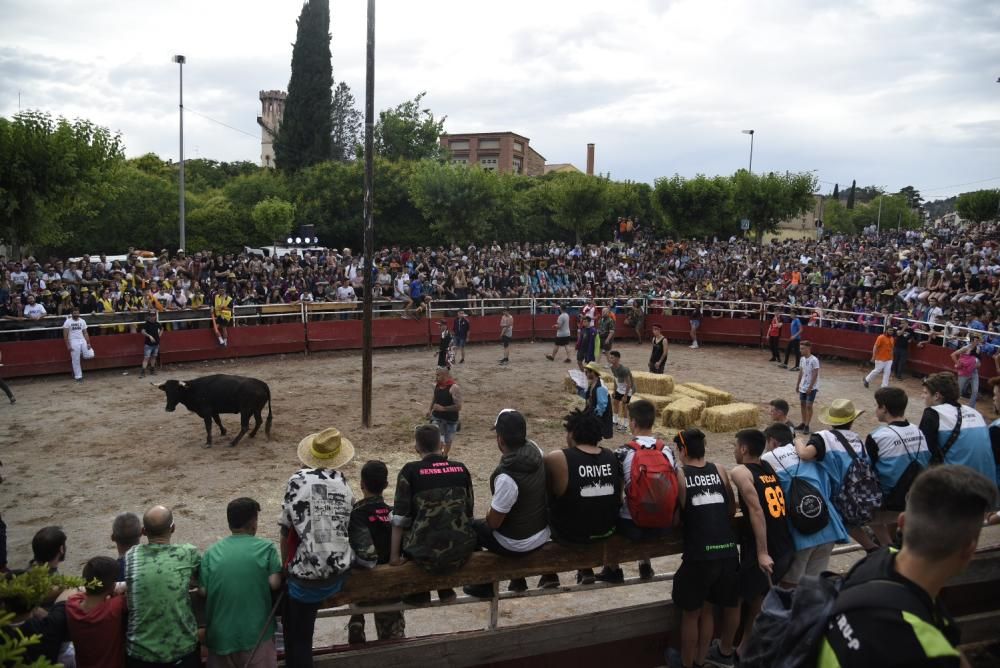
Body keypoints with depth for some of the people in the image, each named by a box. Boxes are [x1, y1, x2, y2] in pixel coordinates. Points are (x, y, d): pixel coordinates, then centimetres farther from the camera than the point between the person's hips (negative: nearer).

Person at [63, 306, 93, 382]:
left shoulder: (82, 321, 9)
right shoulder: (68, 322, -4)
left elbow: (85, 333, 10)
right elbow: (65, 335, -6)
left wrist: (88, 343, 0)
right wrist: (68, 345, -13)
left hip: (82, 340, 4)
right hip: (73, 342, -4)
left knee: (90, 355, -12)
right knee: (76, 361, -1)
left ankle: (81, 354, 22)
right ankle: (78, 376, 9)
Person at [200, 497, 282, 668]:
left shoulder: (211, 552, 3)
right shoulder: (266, 547, -5)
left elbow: (202, 591, -2)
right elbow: (275, 584, -10)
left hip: (220, 635, 3)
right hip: (256, 633, -3)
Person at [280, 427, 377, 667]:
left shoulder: (298, 480, -5)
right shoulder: (342, 482, 6)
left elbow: (286, 532, -2)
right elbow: (344, 527, 11)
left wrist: (286, 568, 13)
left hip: (308, 577, -3)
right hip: (341, 571, 3)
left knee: (298, 638, 12)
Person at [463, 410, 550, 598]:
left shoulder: (507, 477, -34)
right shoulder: (535, 450, -14)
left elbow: (493, 522, -19)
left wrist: (489, 513, -2)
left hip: (519, 544, -7)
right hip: (544, 533, 7)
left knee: (469, 527, 16)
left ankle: (484, 586, 30)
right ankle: (518, 579, 44)